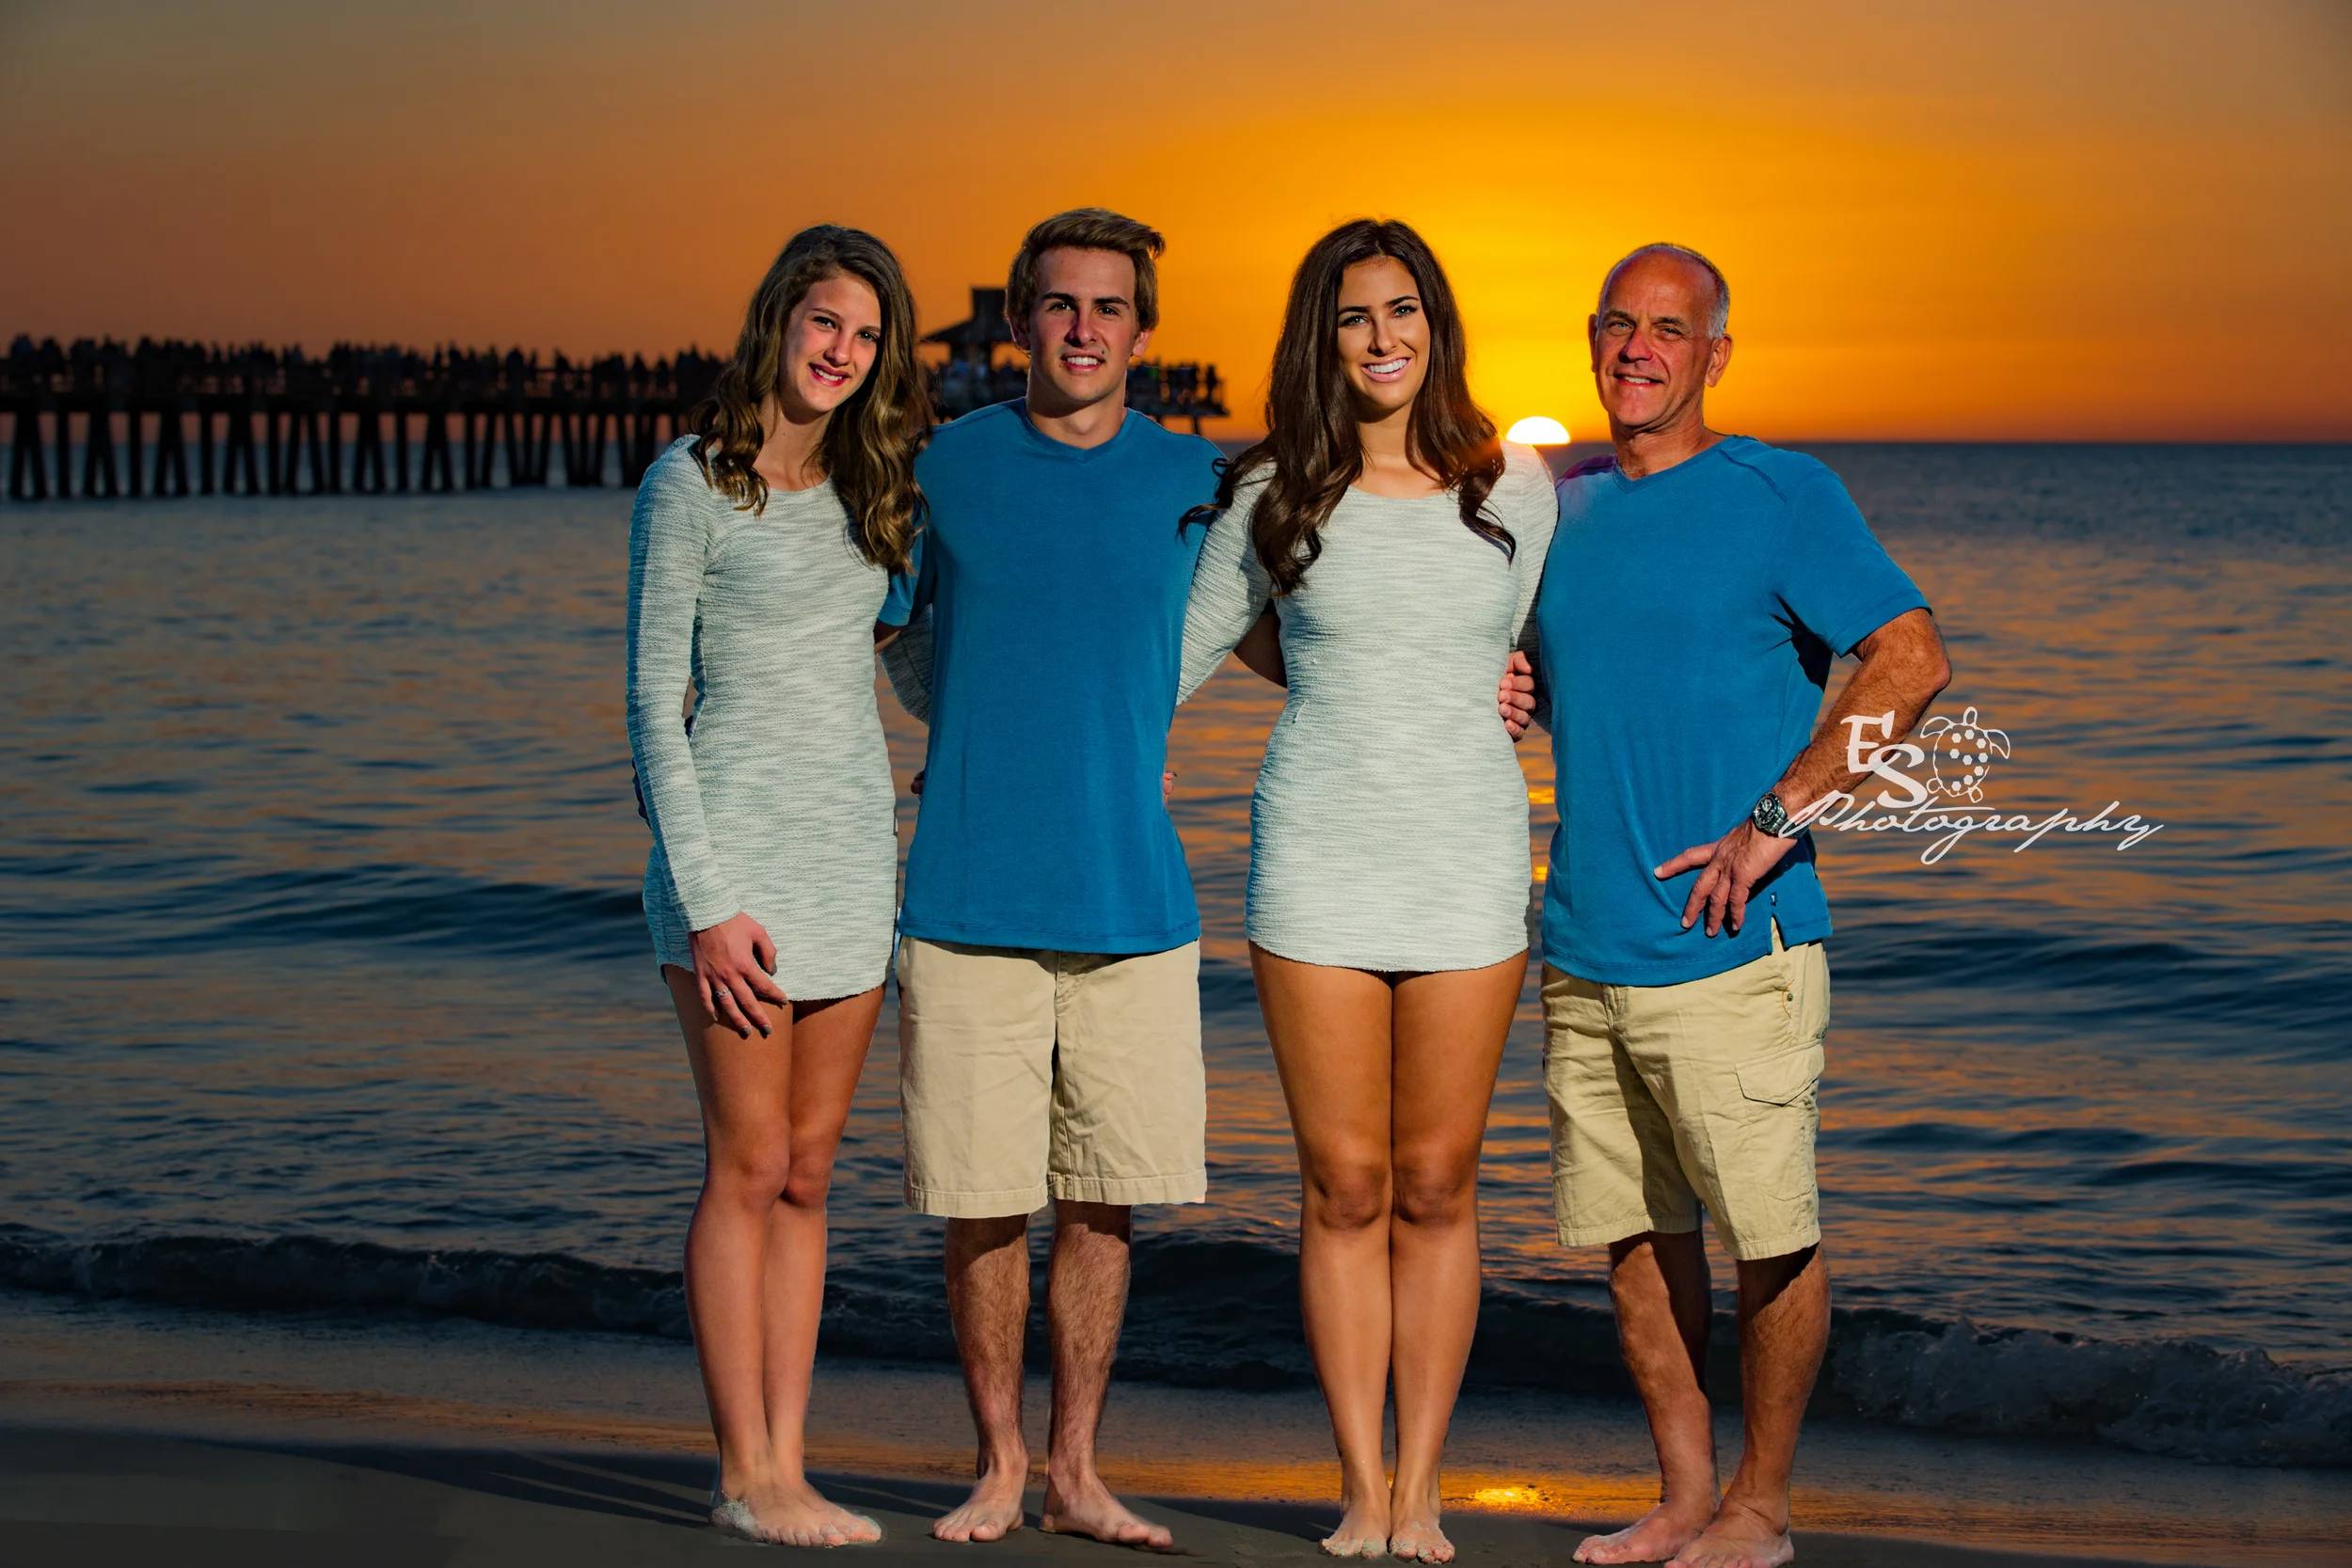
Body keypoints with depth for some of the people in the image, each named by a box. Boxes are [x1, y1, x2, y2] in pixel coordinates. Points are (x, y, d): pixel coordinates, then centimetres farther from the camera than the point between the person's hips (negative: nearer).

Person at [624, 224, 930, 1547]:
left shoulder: (874, 486, 10)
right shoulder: (693, 484, -6)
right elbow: (654, 702, -9)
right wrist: (706, 902, -14)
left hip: (857, 845, 6)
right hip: (735, 851, -6)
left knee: (809, 1171, 7)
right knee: (750, 1165, -3)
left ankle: (785, 1464, 12)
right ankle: (747, 1476, 5)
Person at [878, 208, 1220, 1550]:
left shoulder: (1194, 479, 6)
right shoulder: (948, 466, 5)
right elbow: (909, 645, 19)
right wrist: (983, 734, 7)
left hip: (1134, 897, 1)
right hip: (970, 890, -1)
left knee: (1105, 1199, 4)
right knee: (984, 1202, 2)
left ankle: (1078, 1469, 17)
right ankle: (1000, 1467, 17)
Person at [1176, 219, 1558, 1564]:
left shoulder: (1518, 490, 5)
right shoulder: (1273, 497, 3)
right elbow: (1186, 652, 13)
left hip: (1468, 862, 0)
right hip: (1318, 861, 0)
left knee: (1437, 1186, 4)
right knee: (1345, 1186, 2)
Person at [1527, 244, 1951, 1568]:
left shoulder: (1783, 494, -4)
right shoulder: (1560, 510, 14)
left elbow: (1912, 658, -12)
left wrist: (1775, 820, -16)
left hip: (1732, 943, -6)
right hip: (1588, 944, 6)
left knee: (1772, 1238, -2)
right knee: (1636, 1234, 10)